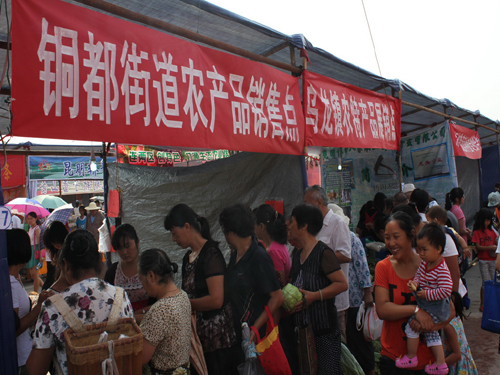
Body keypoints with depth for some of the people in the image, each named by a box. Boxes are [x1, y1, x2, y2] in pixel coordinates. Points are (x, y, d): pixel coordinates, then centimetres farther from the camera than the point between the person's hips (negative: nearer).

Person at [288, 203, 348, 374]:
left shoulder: (323, 252, -13)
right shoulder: (298, 255, 12)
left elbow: (342, 283, -18)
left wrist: (314, 296, -22)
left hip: (324, 328, -8)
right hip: (303, 326, 8)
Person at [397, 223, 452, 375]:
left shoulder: (442, 270, -26)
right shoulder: (425, 263, -1)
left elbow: (445, 291, -30)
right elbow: (418, 275, 11)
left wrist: (427, 294, -25)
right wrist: (415, 283, -10)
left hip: (435, 307, -9)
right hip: (426, 305, 9)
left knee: (412, 324, -7)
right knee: (430, 331, 20)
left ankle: (411, 357, 11)